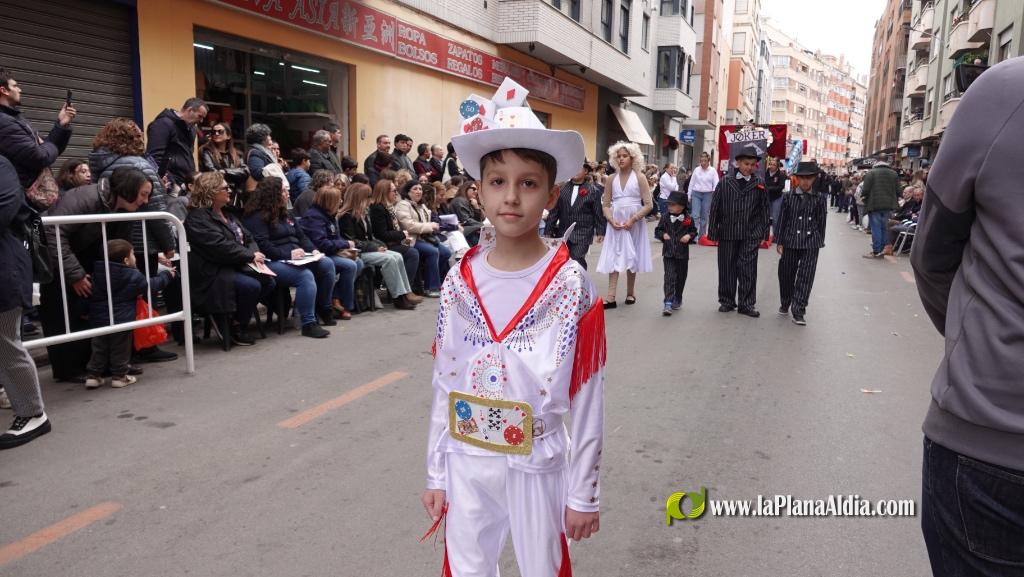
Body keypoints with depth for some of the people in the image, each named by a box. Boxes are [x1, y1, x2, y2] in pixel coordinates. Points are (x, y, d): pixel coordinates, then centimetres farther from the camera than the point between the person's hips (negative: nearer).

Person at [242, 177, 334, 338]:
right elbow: (262, 246, -17)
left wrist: (312, 250, 1)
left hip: (295, 258, 9)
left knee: (327, 264, -10)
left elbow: (301, 236, 20)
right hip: (273, 262, -9)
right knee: (305, 276, -32)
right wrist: (288, 254, -23)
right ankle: (308, 324, -28)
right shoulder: (257, 217, -6)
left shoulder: (284, 214, 21)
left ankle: (324, 309, 4)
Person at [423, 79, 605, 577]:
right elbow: (444, 384, 2)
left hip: (536, 463, -3)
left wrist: (584, 492, -5)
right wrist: (436, 473, 7)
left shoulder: (571, 285, -14)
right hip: (466, 461, 3)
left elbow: (587, 397, -9)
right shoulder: (459, 282, -5)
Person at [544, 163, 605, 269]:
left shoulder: (593, 191, 1)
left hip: (582, 235, -3)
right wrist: (548, 231, 4)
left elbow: (598, 213, 3)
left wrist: (600, 232, 2)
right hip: (563, 233, 4)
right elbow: (554, 211, 7)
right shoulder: (562, 188, 6)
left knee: (577, 261, -13)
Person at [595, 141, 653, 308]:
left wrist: (633, 220, -16)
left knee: (631, 257, 8)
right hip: (615, 222, 2)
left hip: (634, 223, -2)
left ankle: (630, 293, 21)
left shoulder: (639, 178, -2)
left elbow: (648, 205, -6)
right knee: (613, 257, -3)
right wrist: (611, 220, -11)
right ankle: (611, 297, -6)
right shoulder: (611, 178, 5)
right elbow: (606, 204, 6)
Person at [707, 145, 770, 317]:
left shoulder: (759, 184, 3)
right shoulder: (724, 183, 2)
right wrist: (713, 232, 0)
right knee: (726, 268, 8)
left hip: (751, 235, 0)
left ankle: (747, 304, 10)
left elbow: (765, 210, 7)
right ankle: (726, 301, 21)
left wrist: (763, 233, 4)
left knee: (748, 270, 1)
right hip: (727, 234, 1)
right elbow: (715, 209, 3)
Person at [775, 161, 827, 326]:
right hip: (790, 242, 1)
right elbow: (782, 220, 3)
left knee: (805, 277, -5)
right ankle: (785, 304, 32)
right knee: (786, 274, 12)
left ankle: (798, 312, -3)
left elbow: (822, 221, 5)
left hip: (811, 244, -1)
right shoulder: (788, 197, 1)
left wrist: (819, 241, 5)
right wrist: (779, 241, 1)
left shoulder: (820, 198, 0)